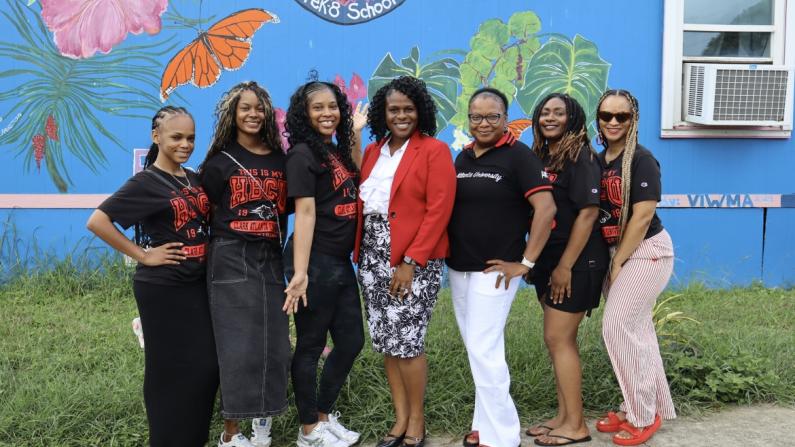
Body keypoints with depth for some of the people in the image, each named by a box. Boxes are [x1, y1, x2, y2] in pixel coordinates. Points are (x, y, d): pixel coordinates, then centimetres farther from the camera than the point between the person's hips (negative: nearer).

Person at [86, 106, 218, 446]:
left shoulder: (194, 179, 9)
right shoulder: (146, 182, -10)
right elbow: (97, 221, -17)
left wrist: (206, 254, 6)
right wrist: (142, 255, -15)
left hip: (198, 283, 7)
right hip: (163, 289, -7)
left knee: (207, 365, 10)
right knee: (171, 371, 2)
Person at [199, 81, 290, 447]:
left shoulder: (280, 159, 9)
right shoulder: (220, 161, 0)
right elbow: (207, 213, 3)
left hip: (270, 258, 4)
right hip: (232, 259, -3)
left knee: (272, 341, 6)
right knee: (238, 344, -3)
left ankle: (263, 416, 26)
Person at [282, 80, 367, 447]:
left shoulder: (337, 151, 14)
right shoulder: (303, 153, -10)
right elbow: (305, 212, -18)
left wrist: (355, 132, 17)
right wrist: (300, 272, -24)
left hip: (341, 262, 9)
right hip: (316, 262, -9)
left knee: (351, 341, 15)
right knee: (310, 345, 4)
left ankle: (324, 415, 31)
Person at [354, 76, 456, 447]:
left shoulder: (434, 151, -4)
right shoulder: (373, 151, 14)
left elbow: (439, 211, -12)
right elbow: (361, 202, 13)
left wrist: (411, 262, -17)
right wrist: (360, 252, 1)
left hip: (414, 259, -6)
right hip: (373, 257, 6)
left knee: (406, 339, -3)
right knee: (385, 339, 9)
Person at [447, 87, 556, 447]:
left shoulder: (518, 155, -9)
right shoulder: (463, 157, 11)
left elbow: (546, 208, -17)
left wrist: (526, 262, -17)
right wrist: (449, 252, 9)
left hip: (494, 270, -7)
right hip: (459, 268, 7)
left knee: (484, 350, -6)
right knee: (476, 348, 14)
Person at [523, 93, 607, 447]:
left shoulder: (580, 157, -13)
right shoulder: (542, 156, 11)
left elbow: (588, 213, -19)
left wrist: (566, 265, -20)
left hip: (576, 262, -8)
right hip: (550, 259, 8)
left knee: (558, 339, -5)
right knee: (560, 340, 12)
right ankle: (564, 416, 23)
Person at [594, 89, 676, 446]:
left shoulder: (641, 161, -15)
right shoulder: (599, 161, 7)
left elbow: (641, 218, -19)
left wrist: (618, 263, -13)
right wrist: (612, 261, 3)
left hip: (646, 252, -7)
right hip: (617, 252, 7)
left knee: (618, 327, -7)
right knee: (635, 329, 13)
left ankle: (644, 415, 9)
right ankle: (652, 406, 27)